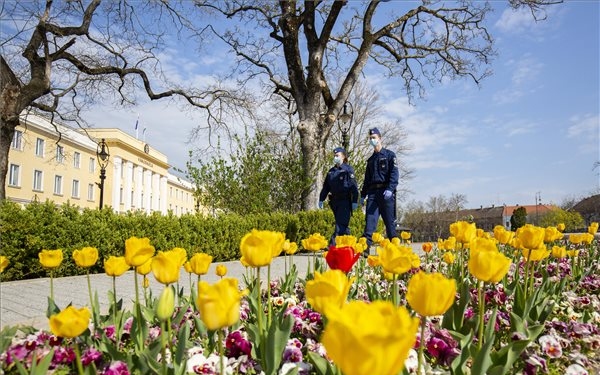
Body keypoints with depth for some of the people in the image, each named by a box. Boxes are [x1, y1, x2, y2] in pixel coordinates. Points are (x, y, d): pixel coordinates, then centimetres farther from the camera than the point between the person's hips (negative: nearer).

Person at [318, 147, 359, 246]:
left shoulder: (348, 169, -3)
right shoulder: (331, 171, 15)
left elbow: (354, 186, -8)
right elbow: (326, 186, 19)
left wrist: (355, 201, -14)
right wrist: (321, 199, 15)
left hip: (345, 201, -6)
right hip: (334, 201, 7)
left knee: (340, 225, -12)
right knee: (343, 225, 11)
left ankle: (333, 243, -20)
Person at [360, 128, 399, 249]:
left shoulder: (389, 155, 4)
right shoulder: (370, 160, 22)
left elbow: (394, 174, -8)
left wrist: (390, 189, -21)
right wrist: (363, 195, 17)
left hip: (386, 192, -4)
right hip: (372, 192, 5)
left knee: (390, 221, 0)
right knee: (370, 220, -7)